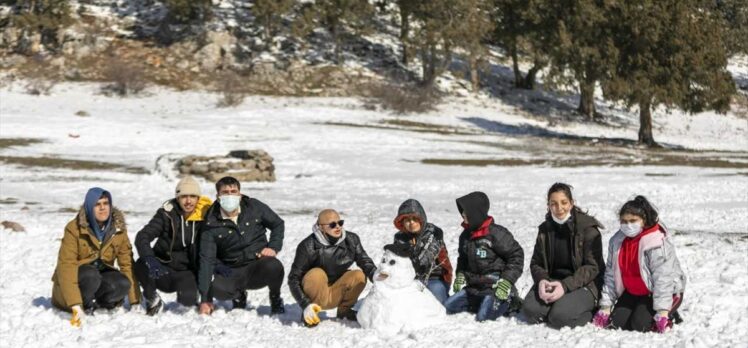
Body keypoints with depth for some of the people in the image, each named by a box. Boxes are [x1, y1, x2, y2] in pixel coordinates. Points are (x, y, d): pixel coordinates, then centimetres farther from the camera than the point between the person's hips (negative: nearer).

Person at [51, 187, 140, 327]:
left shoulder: (118, 229, -8)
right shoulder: (74, 228, -19)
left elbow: (127, 263, -7)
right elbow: (66, 265, -27)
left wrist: (135, 301, -13)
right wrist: (75, 305, -38)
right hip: (75, 277, -4)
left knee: (123, 284, -28)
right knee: (91, 276, -37)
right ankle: (84, 306, -11)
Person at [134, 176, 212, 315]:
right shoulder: (167, 213, -12)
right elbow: (142, 237, -22)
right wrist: (150, 260, -41)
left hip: (186, 272, 0)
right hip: (163, 269, 0)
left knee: (188, 299, -31)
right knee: (141, 265, -33)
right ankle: (152, 299, -2)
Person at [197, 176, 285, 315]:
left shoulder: (254, 207, -2)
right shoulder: (212, 224, -5)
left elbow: (278, 224, 14)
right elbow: (207, 260, -7)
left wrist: (273, 247, -5)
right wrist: (205, 299, -12)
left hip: (260, 265, 0)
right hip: (232, 273, 0)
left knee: (274, 266, -35)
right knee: (217, 289, -33)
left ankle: (275, 299, 0)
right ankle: (239, 296, 7)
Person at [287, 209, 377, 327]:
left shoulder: (351, 240, -8)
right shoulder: (308, 246, -20)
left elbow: (367, 264, -7)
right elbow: (293, 278, -19)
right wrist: (306, 305, -30)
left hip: (335, 294, 4)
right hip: (314, 291, -4)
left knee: (359, 275, -21)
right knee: (317, 274, -34)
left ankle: (344, 310, 2)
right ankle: (307, 314, -14)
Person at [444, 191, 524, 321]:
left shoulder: (496, 233, -15)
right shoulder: (465, 235, 9)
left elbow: (516, 255, -12)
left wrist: (506, 281, -17)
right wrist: (460, 276, 9)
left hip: (494, 285, -7)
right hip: (472, 286, 8)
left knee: (483, 316, -23)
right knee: (448, 307, -2)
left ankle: (509, 302, 4)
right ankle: (482, 303, 12)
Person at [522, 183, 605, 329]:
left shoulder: (588, 227, -9)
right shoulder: (545, 229, 7)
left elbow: (593, 267, -13)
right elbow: (536, 262, 9)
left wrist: (566, 286, -25)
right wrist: (541, 280, -15)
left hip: (583, 284, -5)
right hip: (552, 280, 5)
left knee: (560, 317, -29)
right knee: (530, 310, -22)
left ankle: (590, 312, 2)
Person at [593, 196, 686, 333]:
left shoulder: (658, 243, -24)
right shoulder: (617, 241, -2)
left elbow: (662, 278, -27)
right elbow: (611, 275, 2)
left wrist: (662, 311, -31)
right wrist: (605, 305, -2)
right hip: (632, 293, 7)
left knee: (640, 324, -22)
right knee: (618, 322, -8)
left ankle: (669, 315, 6)